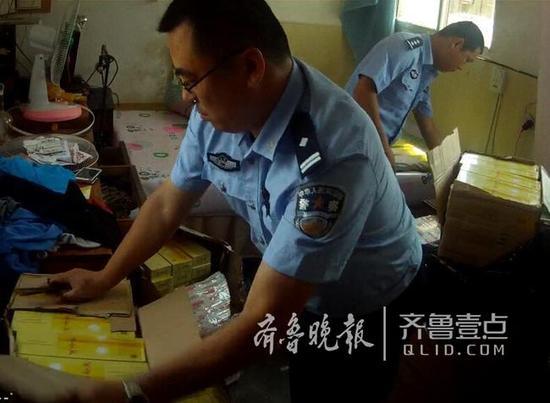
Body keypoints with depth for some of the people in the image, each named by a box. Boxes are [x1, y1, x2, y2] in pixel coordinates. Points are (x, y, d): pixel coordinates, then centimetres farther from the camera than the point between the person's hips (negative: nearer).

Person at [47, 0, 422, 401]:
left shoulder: (329, 154, -40)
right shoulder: (220, 108, -17)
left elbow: (266, 322, -37)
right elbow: (167, 205, 0)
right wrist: (104, 278, 5)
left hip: (364, 314, -5)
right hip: (287, 291, 5)